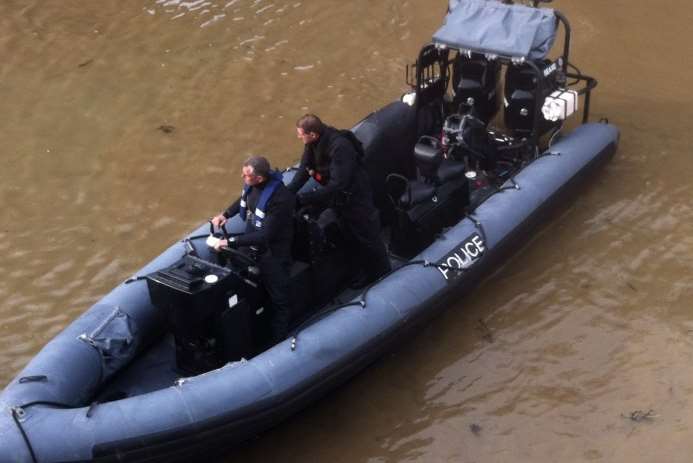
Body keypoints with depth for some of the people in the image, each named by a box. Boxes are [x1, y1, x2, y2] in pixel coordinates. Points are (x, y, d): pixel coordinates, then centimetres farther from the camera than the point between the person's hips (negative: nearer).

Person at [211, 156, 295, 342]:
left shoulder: (280, 198, -33)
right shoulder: (252, 184, -10)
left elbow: (266, 236, -31)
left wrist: (231, 242, -29)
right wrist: (226, 214, 0)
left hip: (273, 253, -8)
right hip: (254, 246, 8)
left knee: (278, 298, 8)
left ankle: (279, 341, 22)